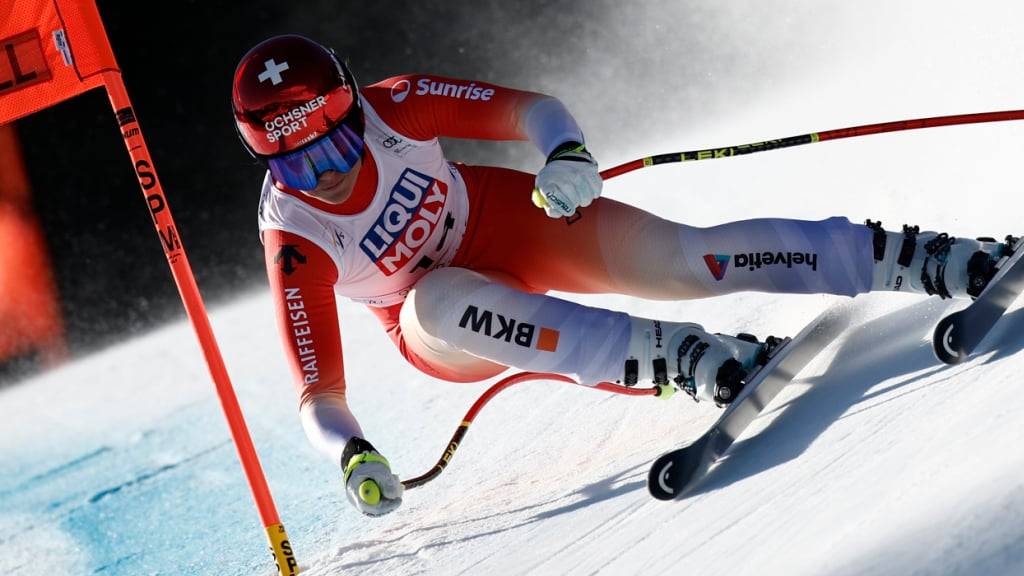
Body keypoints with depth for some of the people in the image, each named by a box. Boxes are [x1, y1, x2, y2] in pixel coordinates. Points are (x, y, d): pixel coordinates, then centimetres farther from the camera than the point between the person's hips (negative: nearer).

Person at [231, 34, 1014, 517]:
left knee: (685, 260, -21)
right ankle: (684, 357, -43)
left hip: (513, 222, 1)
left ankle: (940, 259, -19)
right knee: (437, 298, -38)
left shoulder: (392, 108, -24)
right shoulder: (294, 242, -26)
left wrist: (567, 153, -40)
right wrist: (349, 453, -44)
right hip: (445, 335, 0)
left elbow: (532, 109, -18)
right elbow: (319, 391, -24)